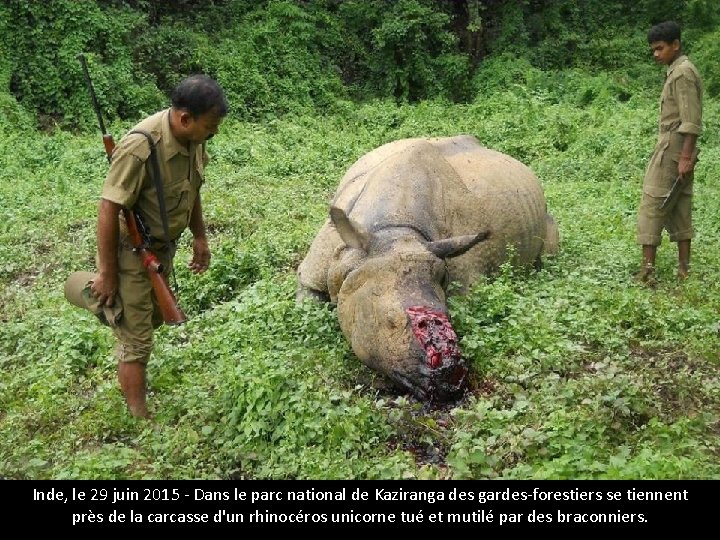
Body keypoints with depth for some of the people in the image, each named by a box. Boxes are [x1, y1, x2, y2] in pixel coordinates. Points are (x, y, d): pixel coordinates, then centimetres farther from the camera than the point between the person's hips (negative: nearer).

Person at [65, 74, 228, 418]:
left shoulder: (193, 138, -7)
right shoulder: (140, 147, -32)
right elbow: (109, 210, -27)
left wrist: (199, 237, 14)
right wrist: (108, 274, -20)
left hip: (162, 247, 8)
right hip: (130, 252, -8)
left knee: (154, 317, 27)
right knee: (137, 342, 2)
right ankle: (140, 421, 17)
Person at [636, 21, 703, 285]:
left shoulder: (683, 73, -13)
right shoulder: (676, 71, 17)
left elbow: (692, 121, -19)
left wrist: (686, 156, -23)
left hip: (672, 148, -10)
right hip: (676, 149, 10)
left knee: (652, 205, -9)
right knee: (679, 209, 9)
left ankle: (647, 270, -10)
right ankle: (684, 269, 13)